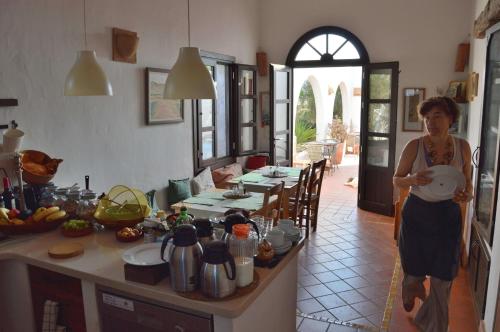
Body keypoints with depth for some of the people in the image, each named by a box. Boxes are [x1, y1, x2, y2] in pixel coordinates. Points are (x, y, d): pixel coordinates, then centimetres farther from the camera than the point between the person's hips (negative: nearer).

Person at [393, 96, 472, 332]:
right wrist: (412, 180, -26)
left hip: (447, 216, 1)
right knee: (414, 270, 16)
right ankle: (410, 293, 54)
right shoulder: (414, 146, -12)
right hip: (416, 214, -1)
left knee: (442, 279, 6)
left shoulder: (462, 147, -5)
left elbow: (467, 182, 6)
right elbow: (397, 180, -4)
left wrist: (468, 195, -16)